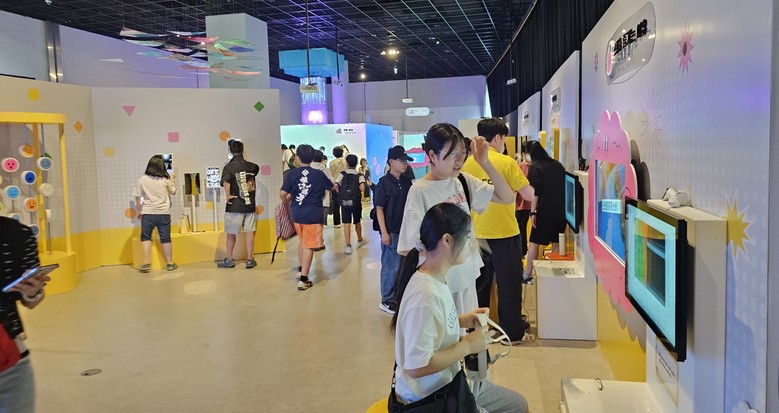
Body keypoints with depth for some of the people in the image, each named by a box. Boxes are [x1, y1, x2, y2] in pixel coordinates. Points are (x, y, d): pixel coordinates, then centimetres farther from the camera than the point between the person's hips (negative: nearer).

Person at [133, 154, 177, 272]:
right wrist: (172, 180, 30)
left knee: (145, 237, 12)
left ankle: (146, 263, 4)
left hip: (148, 213, 0)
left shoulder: (142, 179, -4)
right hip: (164, 213, 1)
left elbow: (137, 197, 1)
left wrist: (139, 211, 14)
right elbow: (173, 192, 16)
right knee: (165, 238, 8)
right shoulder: (165, 180, -2)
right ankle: (169, 263, 15)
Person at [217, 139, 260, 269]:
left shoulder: (229, 167, -12)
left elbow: (226, 182, -30)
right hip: (250, 204, 4)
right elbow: (257, 168, 29)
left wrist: (228, 196, -19)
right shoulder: (251, 166, 4)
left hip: (235, 206, -4)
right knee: (249, 232, 8)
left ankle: (229, 260, 19)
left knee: (231, 233, 8)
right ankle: (250, 260, 12)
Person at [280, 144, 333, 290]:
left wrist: (286, 201, 13)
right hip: (313, 215, -3)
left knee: (303, 241, 25)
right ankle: (303, 280, 2)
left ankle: (301, 270, 32)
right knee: (308, 246, 1)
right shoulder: (319, 174, -3)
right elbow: (332, 187, 13)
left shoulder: (293, 173, -3)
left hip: (297, 214, 3)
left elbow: (282, 193, -8)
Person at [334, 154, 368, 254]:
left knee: (346, 224, 0)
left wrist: (340, 194, 2)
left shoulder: (342, 174, -1)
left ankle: (348, 246, -5)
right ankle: (360, 240, 39)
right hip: (356, 202, 0)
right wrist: (358, 191, 2)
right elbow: (362, 188, -20)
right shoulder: (360, 175, -3)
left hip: (344, 202, 0)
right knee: (357, 222, 19)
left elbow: (336, 185, -14)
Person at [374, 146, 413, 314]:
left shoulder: (407, 182, 6)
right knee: (391, 267, 2)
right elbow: (379, 209, -10)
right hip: (392, 232, -6)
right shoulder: (384, 182, -9)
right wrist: (384, 232, -14)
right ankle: (387, 301, 15)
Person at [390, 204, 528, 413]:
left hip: (449, 383, 9)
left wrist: (460, 320, -1)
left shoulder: (436, 278, -2)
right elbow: (416, 366, -30)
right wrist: (467, 346, -21)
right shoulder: (425, 295, -30)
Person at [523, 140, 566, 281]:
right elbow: (566, 186, 14)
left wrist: (533, 212, -13)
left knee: (534, 242, 3)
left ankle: (527, 274, 6)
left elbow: (535, 192, -14)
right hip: (561, 210, 5)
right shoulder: (558, 165, 10)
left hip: (544, 211, -5)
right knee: (556, 242, 12)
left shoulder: (534, 168, -6)